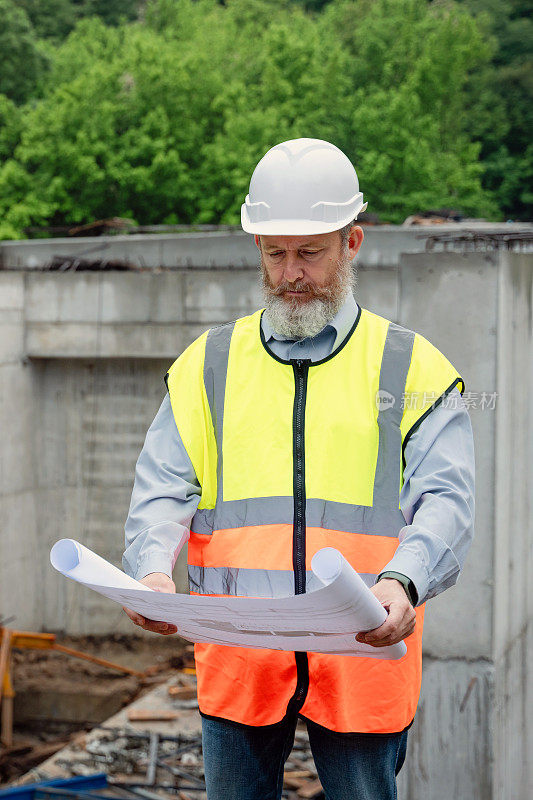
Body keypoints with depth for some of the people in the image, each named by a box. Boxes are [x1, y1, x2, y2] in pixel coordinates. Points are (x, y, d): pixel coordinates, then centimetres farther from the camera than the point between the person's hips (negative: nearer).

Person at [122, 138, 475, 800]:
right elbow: (162, 491, 5)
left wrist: (401, 582, -24)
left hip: (365, 659, -1)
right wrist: (152, 572, -16)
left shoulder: (413, 368, 6)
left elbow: (444, 500, -3)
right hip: (235, 663, 1)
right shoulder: (208, 364, 12)